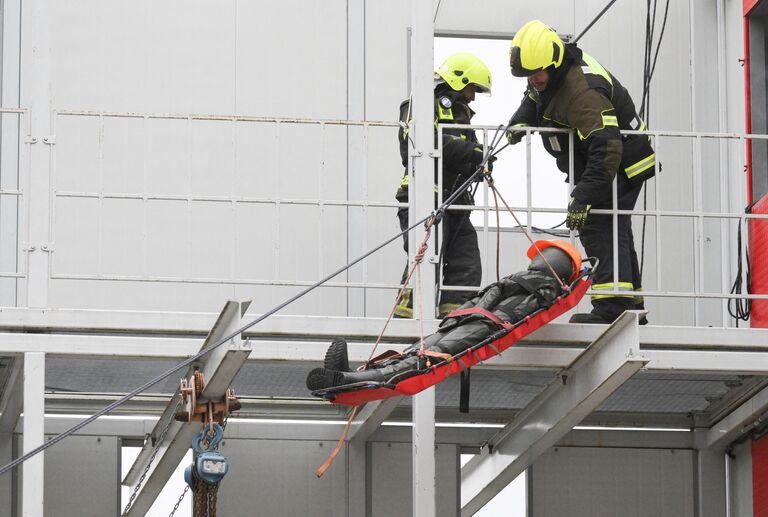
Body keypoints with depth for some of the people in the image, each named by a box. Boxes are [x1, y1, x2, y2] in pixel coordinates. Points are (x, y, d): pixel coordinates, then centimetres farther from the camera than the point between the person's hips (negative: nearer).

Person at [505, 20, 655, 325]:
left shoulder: (582, 93, -34)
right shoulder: (550, 75, -2)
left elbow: (606, 148, -40)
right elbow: (533, 98, 22)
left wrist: (583, 196, -44)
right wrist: (519, 122, 0)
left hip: (621, 167, -11)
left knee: (598, 228, -19)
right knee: (615, 233, 15)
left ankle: (612, 306, -27)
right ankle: (632, 305, 23)